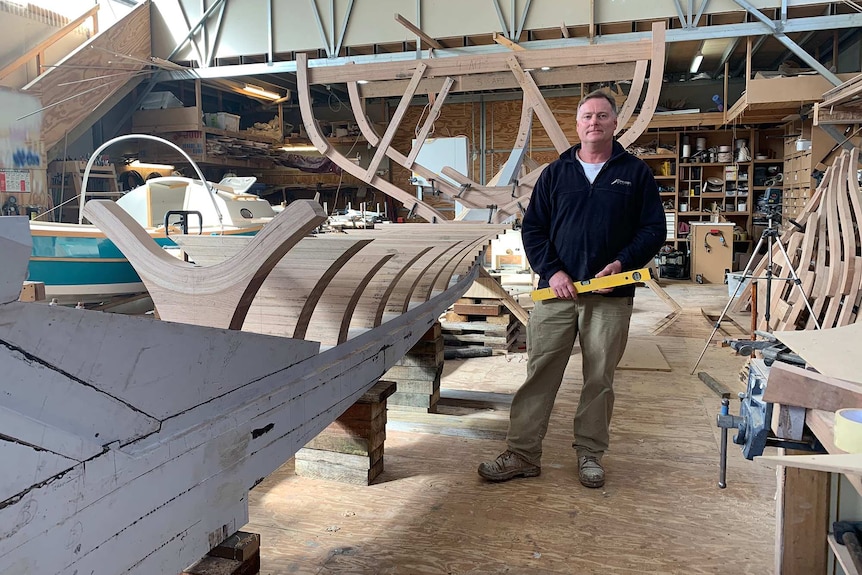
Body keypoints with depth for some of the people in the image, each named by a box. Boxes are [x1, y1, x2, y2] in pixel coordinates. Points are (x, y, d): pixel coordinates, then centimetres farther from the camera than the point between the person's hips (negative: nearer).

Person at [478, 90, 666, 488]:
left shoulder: (636, 173, 7)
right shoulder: (555, 173, 10)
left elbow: (654, 229, 5)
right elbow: (532, 228, 8)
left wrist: (621, 263, -12)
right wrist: (552, 271, -8)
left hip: (611, 297, 0)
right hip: (556, 291, 1)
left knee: (599, 379, 8)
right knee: (539, 374, 1)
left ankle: (590, 454, 24)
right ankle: (522, 454, 11)